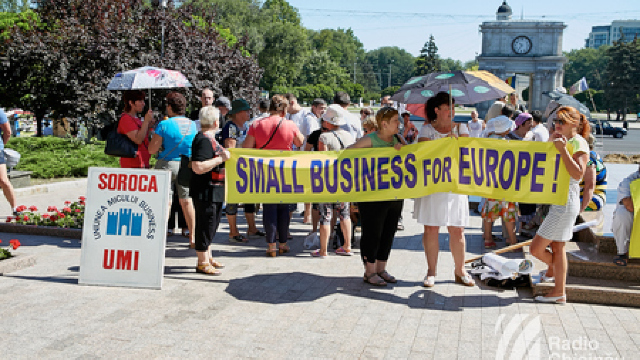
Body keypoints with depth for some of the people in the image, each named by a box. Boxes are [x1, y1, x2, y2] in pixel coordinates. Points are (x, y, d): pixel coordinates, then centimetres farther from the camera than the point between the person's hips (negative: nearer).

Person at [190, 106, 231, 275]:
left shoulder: (209, 139, 14)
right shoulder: (203, 140, -19)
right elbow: (198, 167, -29)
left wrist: (222, 155, 22)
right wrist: (220, 159, -24)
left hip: (214, 191, 11)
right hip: (206, 191, -11)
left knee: (211, 225, 18)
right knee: (206, 225, -3)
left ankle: (208, 258, 31)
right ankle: (202, 262, 7)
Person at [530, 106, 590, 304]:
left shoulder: (579, 143, -12)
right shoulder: (562, 141, 15)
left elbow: (578, 173, -26)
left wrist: (562, 150, -27)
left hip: (566, 201, -9)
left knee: (536, 248, -5)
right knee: (557, 246, 15)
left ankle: (552, 269, 26)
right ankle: (559, 293, 27)